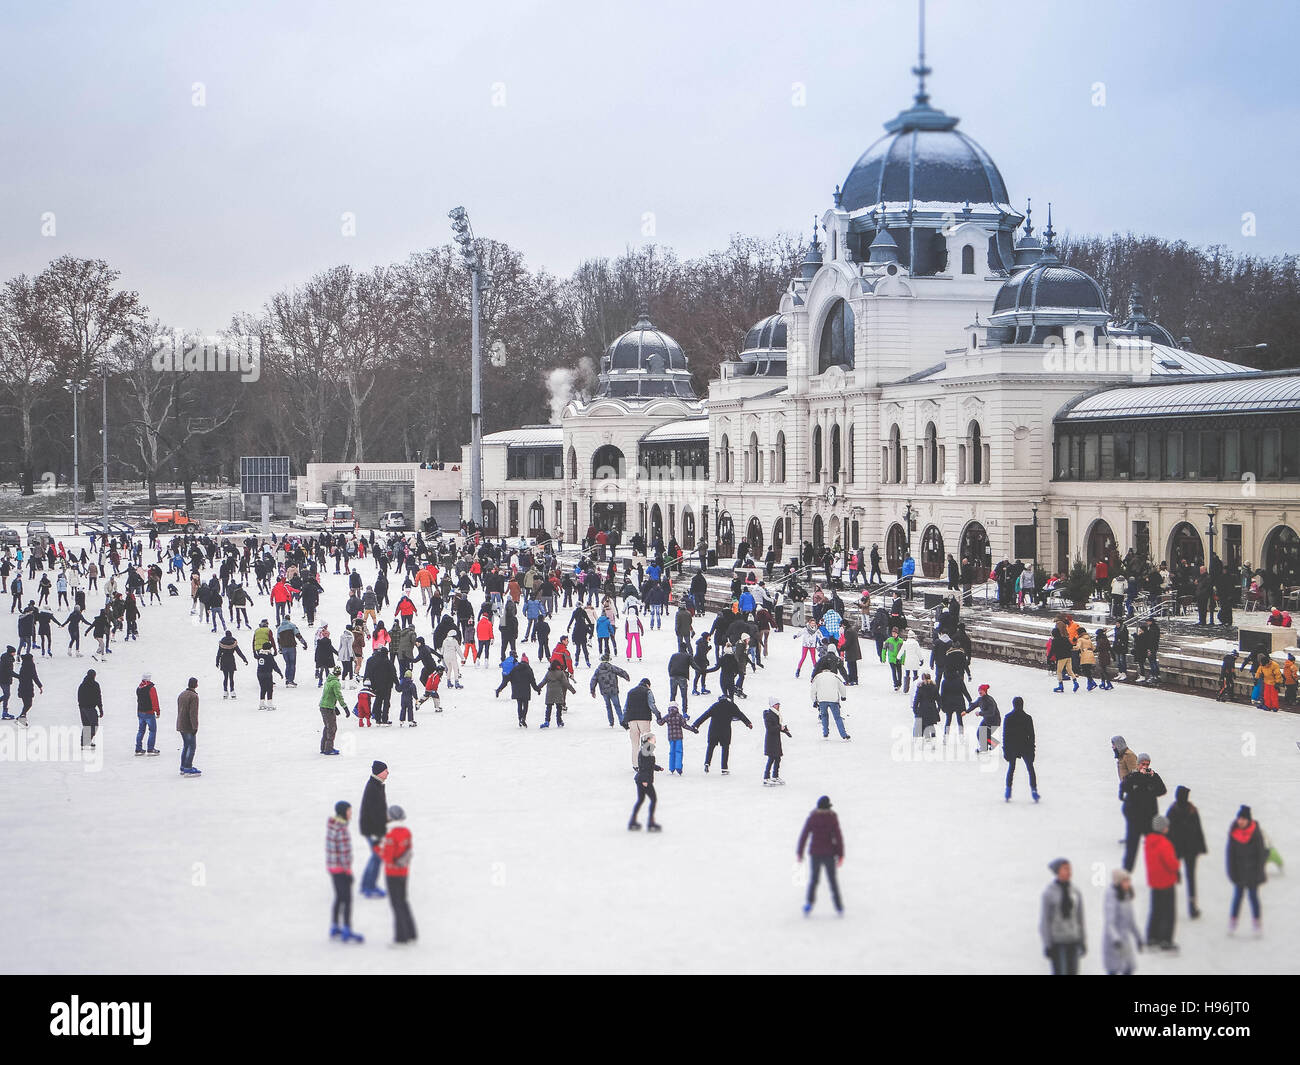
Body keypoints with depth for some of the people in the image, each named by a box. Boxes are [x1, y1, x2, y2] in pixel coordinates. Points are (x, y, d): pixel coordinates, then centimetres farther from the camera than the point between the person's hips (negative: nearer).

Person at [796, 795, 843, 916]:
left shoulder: (812, 818, -3)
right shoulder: (832, 818, -6)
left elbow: (804, 835, -3)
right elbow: (838, 837, -8)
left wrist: (799, 852, 4)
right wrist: (840, 855, -3)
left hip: (815, 853, 1)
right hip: (829, 853, -1)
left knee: (813, 879, 13)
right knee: (832, 880, 10)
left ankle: (809, 903, -2)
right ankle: (839, 907, 8)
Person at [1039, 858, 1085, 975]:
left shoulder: (1075, 891, 3)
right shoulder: (1048, 892, -10)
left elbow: (1080, 917, 9)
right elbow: (1044, 918, -9)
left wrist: (1083, 941, 8)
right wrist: (1047, 944, -12)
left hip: (1072, 939, 4)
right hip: (1055, 938, -4)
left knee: (1072, 972, 2)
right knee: (1058, 972, 1)